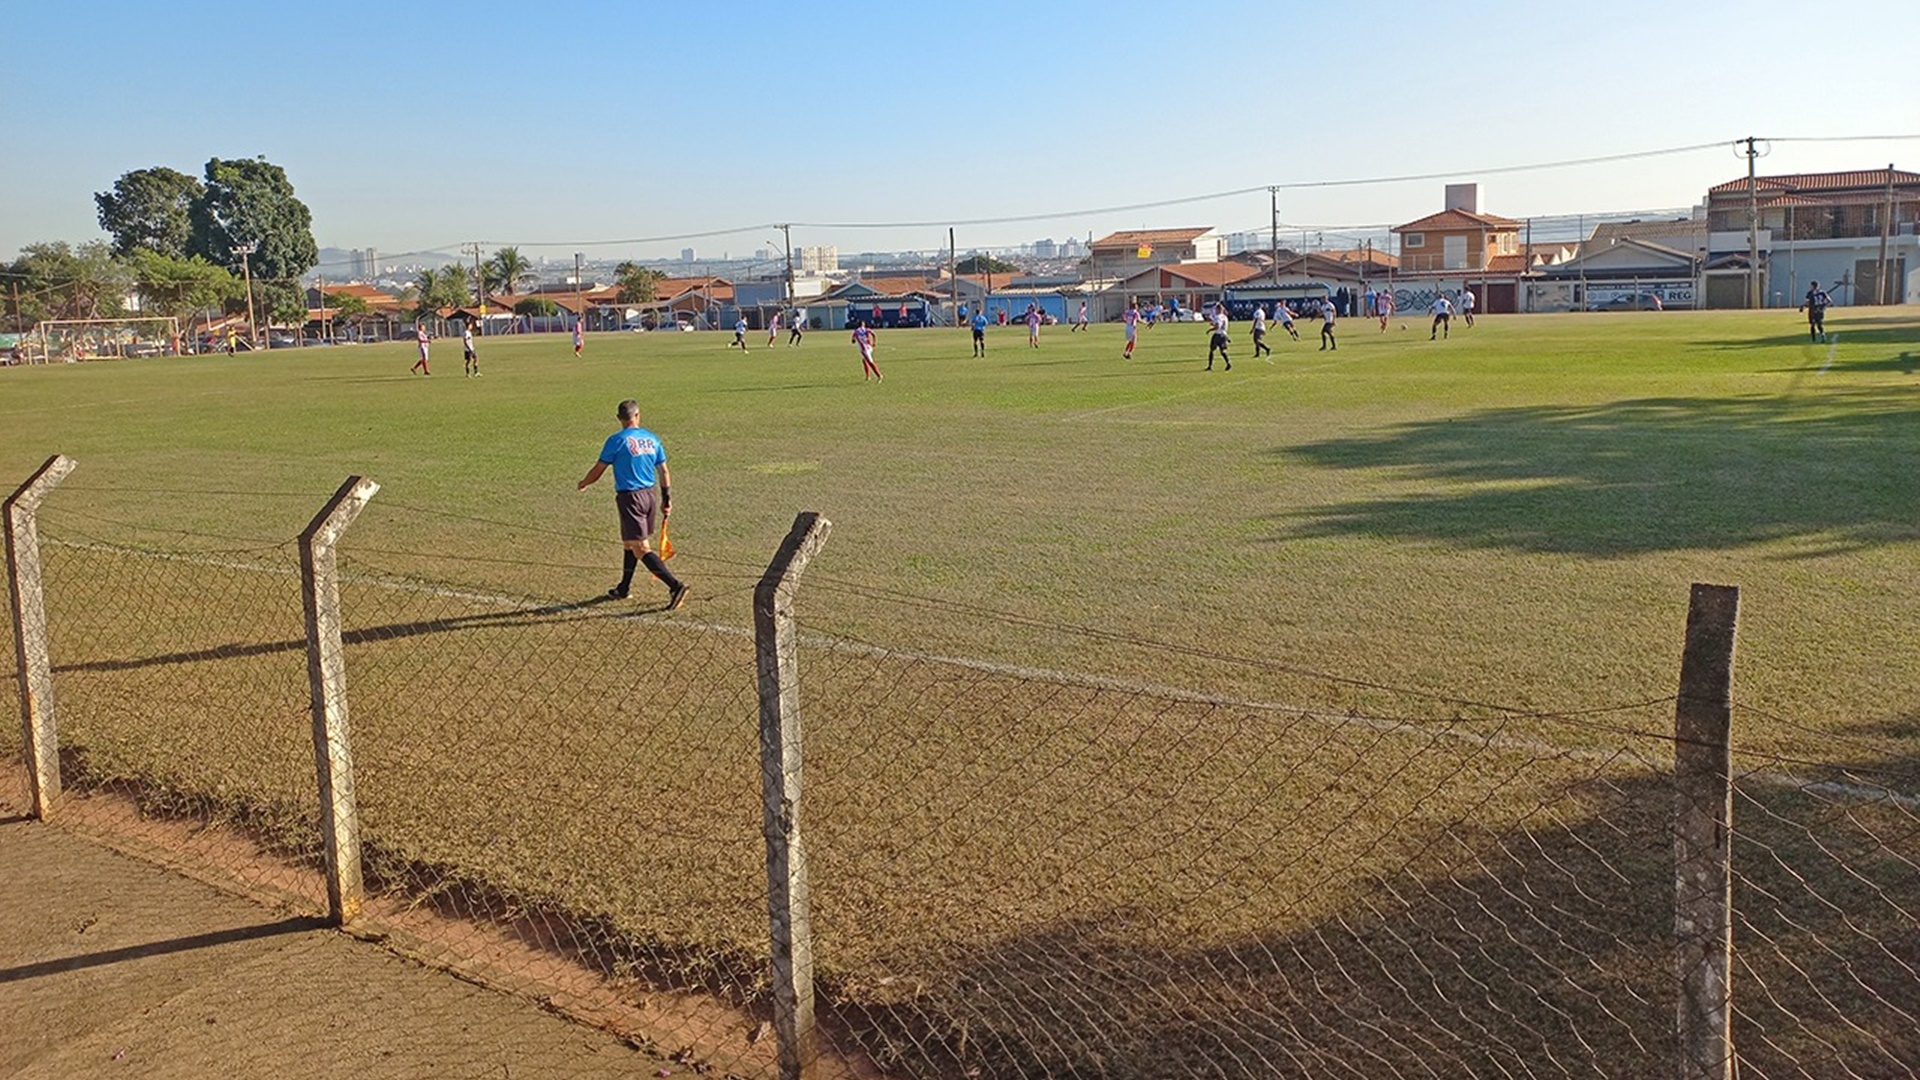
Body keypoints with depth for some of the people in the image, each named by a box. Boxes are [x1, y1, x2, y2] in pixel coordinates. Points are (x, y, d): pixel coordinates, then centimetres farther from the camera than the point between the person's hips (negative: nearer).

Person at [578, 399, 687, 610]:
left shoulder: (616, 440, -10)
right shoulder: (652, 438, 6)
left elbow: (598, 470, -3)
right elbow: (664, 472, 9)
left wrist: (584, 484, 17)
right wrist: (666, 499, 17)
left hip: (630, 497, -7)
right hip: (651, 495, 7)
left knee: (641, 549, -8)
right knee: (630, 543, 22)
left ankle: (675, 585, -20)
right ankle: (623, 588, 32)